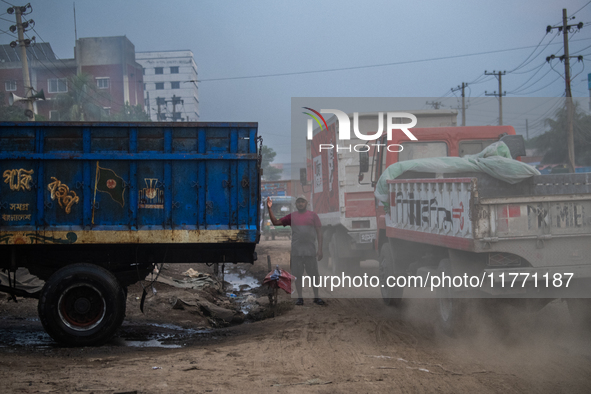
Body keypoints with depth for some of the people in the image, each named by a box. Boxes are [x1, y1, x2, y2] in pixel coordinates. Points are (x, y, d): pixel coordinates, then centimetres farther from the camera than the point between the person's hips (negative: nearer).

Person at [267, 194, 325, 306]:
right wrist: (270, 209, 1)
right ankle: (300, 298, 10)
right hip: (296, 251, 1)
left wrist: (320, 249, -2)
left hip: (310, 250, -1)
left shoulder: (313, 215, 6)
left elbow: (319, 232, 5)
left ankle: (316, 297, 9)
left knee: (314, 274, 0)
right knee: (297, 275, 3)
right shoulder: (292, 216, 10)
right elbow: (275, 222, 12)